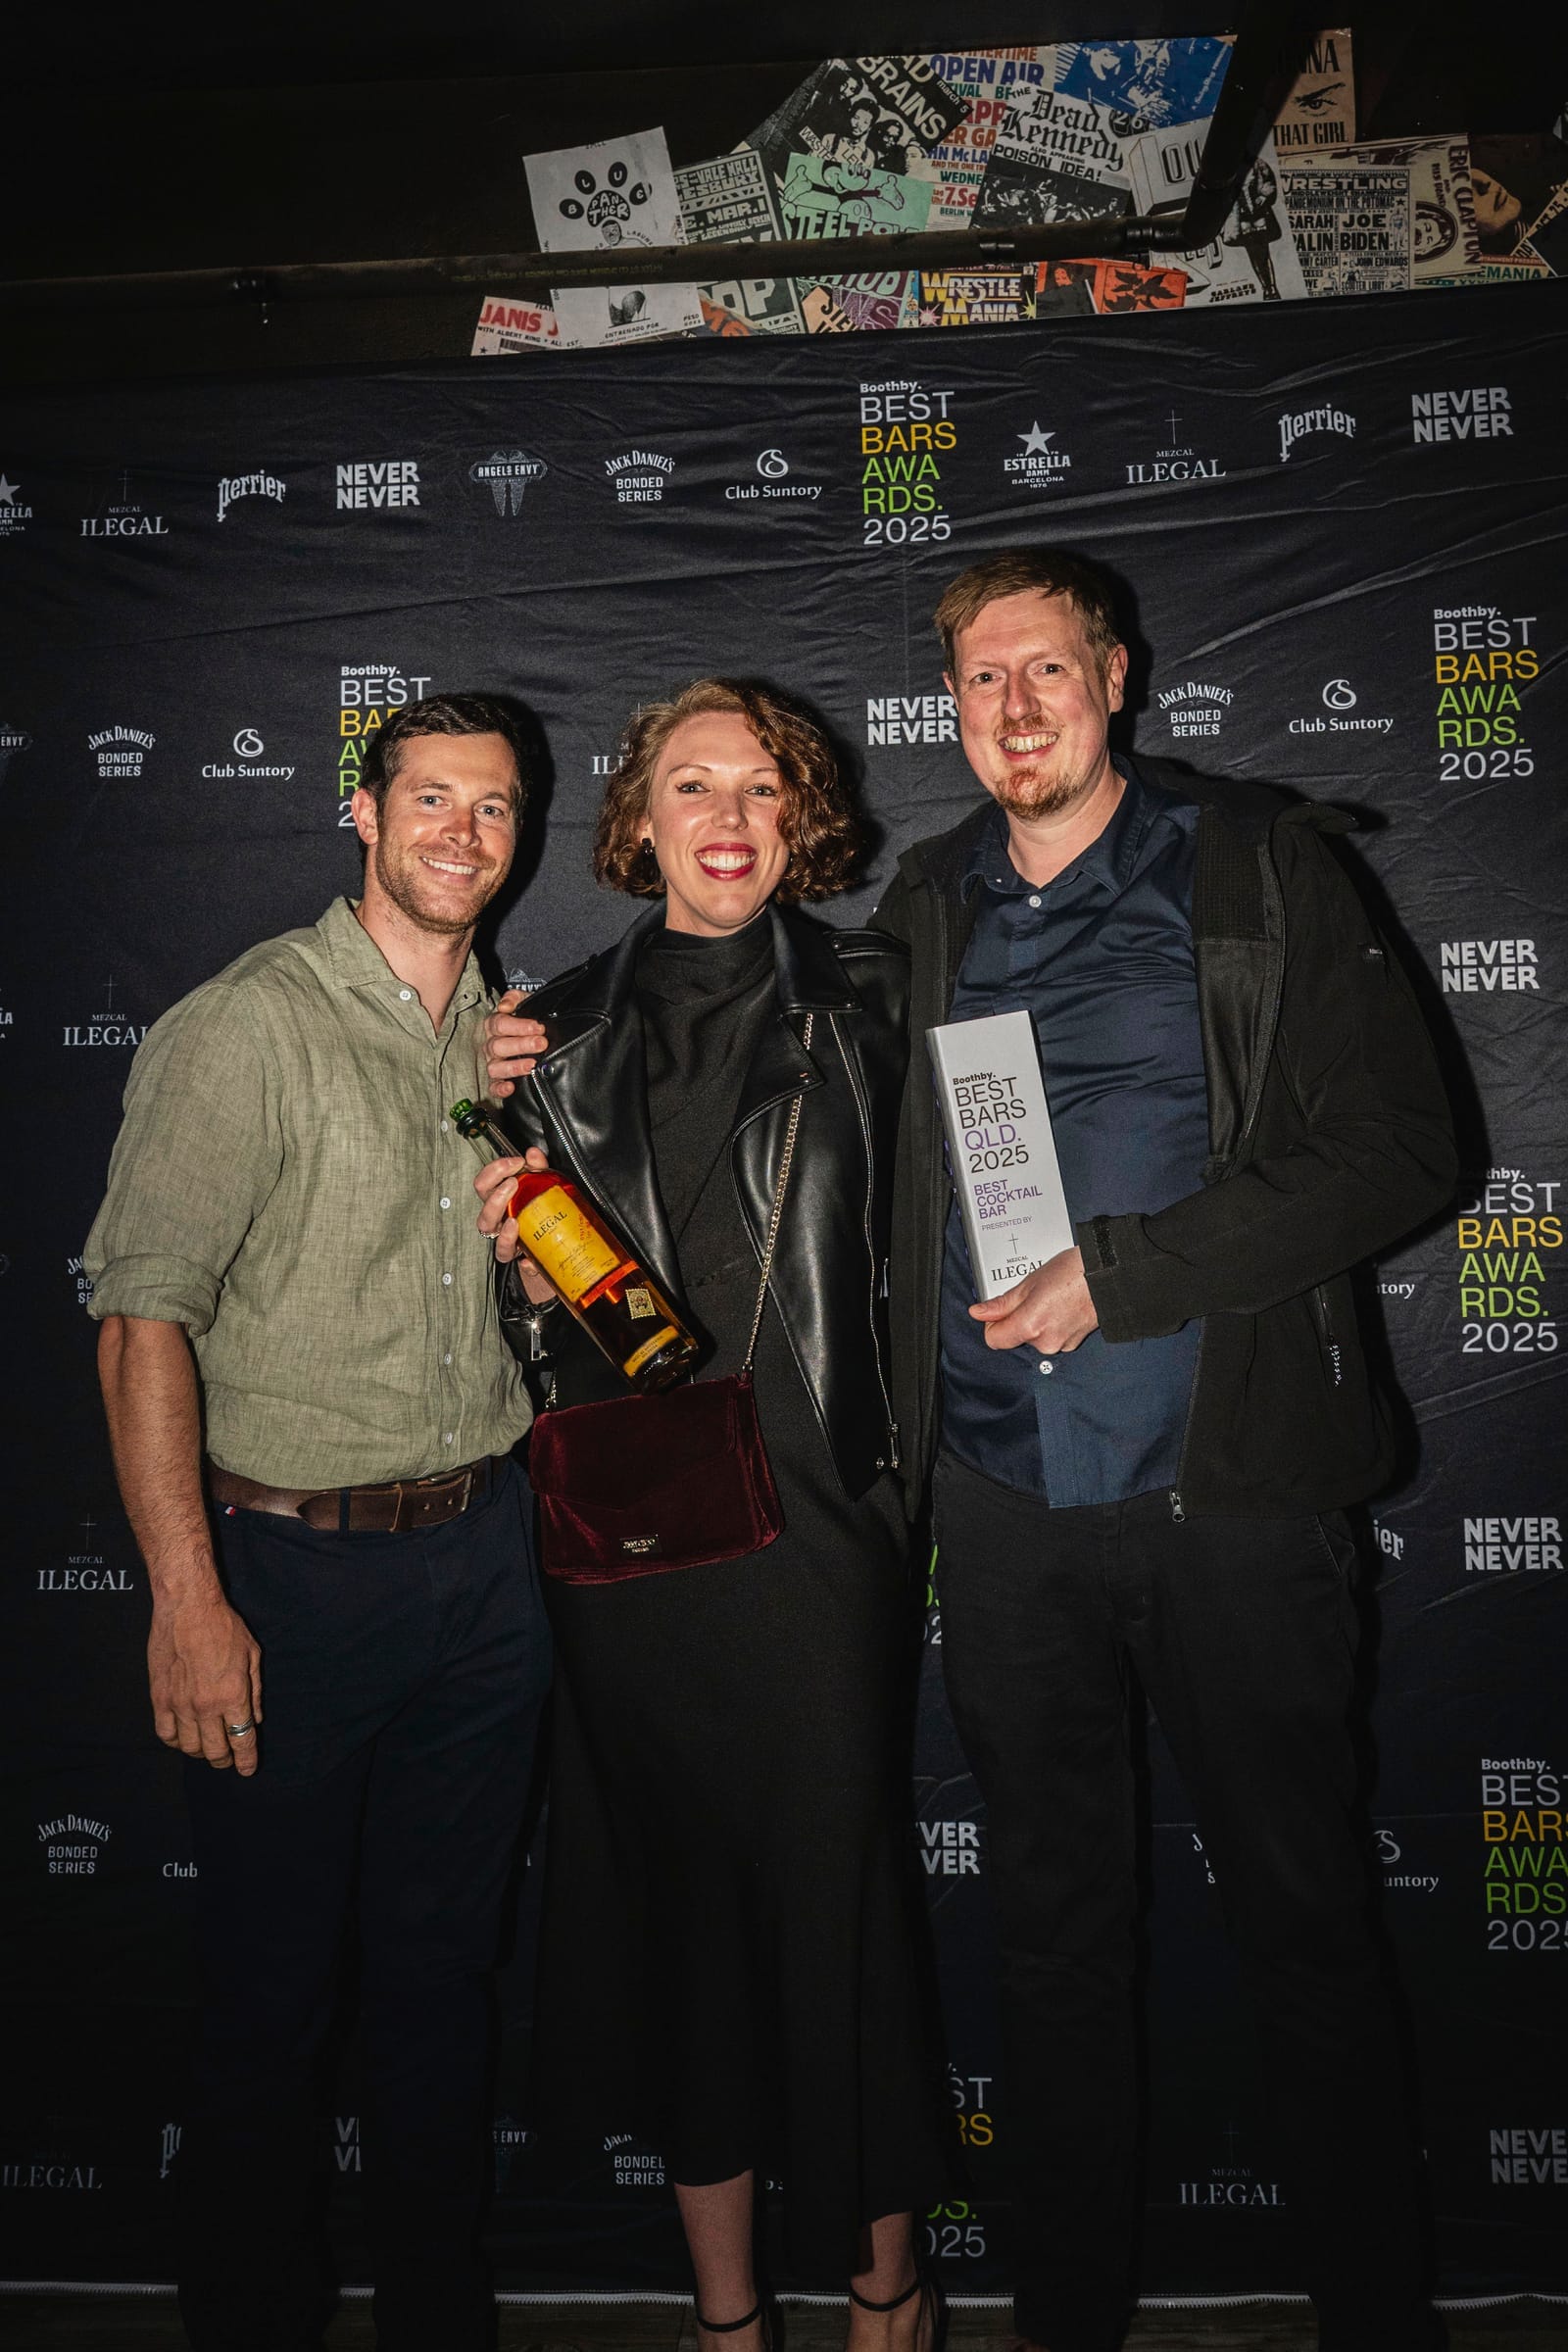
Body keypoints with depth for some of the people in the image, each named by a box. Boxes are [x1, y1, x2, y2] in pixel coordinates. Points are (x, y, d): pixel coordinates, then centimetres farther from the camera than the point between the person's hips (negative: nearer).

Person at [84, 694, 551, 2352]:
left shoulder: (508, 1034, 10)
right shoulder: (250, 1023, -10)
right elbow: (145, 1313, -15)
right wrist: (187, 1598, -19)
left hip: (481, 1559, 6)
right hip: (294, 1565, -5)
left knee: (443, 1971, 18)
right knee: (267, 1993, 9)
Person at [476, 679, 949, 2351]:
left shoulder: (863, 1000, 3)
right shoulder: (564, 1030, 7)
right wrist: (514, 1251, -7)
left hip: (816, 1519, -2)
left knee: (838, 1883, 6)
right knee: (677, 1893, 12)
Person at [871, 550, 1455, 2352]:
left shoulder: (1258, 867, -1)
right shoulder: (925, 906, 10)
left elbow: (1395, 1144, -9)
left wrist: (1120, 1275, -15)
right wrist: (907, 1433, 5)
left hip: (1228, 1481, -3)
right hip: (1003, 1504, 3)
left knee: (1303, 1914, 9)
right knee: (1053, 1919, 16)